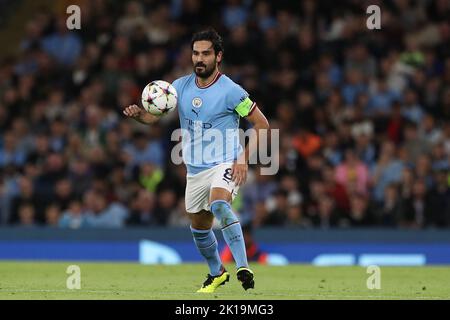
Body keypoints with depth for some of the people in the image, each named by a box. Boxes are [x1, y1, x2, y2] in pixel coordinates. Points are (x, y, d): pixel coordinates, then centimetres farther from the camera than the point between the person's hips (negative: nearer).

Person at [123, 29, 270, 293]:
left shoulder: (230, 90, -13)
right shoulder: (182, 86, 2)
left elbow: (261, 123, -7)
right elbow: (154, 115, 1)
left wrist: (244, 159, -16)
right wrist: (138, 113, -23)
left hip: (225, 165, -6)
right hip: (195, 170, 6)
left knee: (219, 204, -35)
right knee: (199, 227, 17)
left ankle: (243, 268, -41)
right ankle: (217, 273, 42)